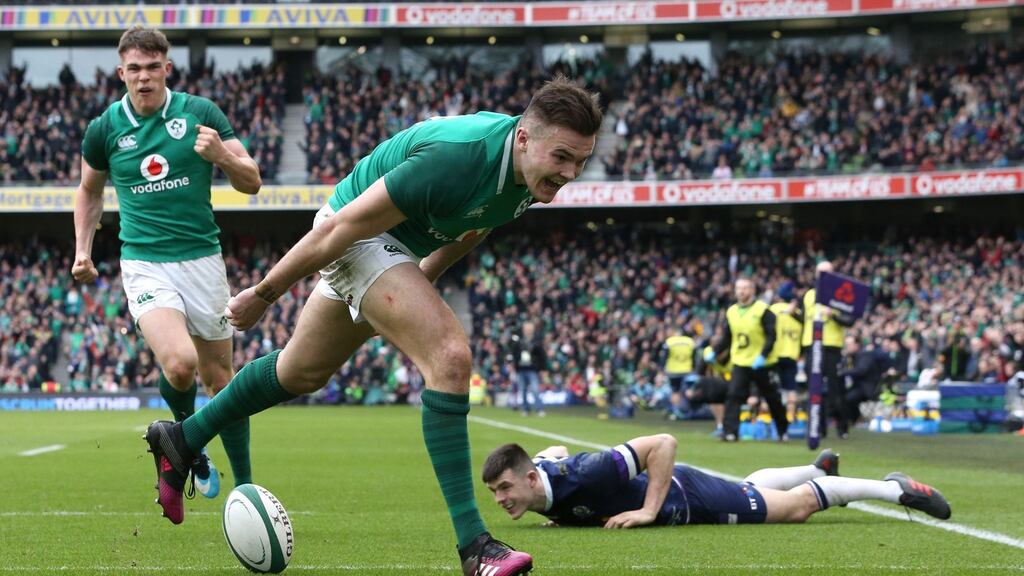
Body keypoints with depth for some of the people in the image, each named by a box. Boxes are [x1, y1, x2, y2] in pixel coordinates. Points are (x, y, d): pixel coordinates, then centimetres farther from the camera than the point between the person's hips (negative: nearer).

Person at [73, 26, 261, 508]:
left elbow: (251, 182, 0)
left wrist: (220, 153, -20)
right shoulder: (104, 129, 1)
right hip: (145, 264, -1)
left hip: (202, 257, 1)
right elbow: (89, 191, 19)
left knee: (219, 376, 7)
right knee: (179, 364, -25)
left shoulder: (200, 113, -2)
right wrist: (82, 248, 8)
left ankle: (245, 486, 21)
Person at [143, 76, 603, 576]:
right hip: (358, 236, -9)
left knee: (302, 372, 24)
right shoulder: (457, 158, -36)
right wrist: (263, 294, -18)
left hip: (403, 245, 9)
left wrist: (425, 277, 24)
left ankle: (181, 440, 44)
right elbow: (343, 225, -27)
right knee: (449, 358, -25)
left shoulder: (530, 167, -11)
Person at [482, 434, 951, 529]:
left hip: (684, 499, -7)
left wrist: (649, 510, -39)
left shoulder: (581, 478, -42)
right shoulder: (539, 471, -20)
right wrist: (564, 514, -4)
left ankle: (895, 488, 26)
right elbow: (555, 451, 7)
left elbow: (663, 443, -39)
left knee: (797, 505, 9)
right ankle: (820, 469, 60)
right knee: (750, 487, 34)